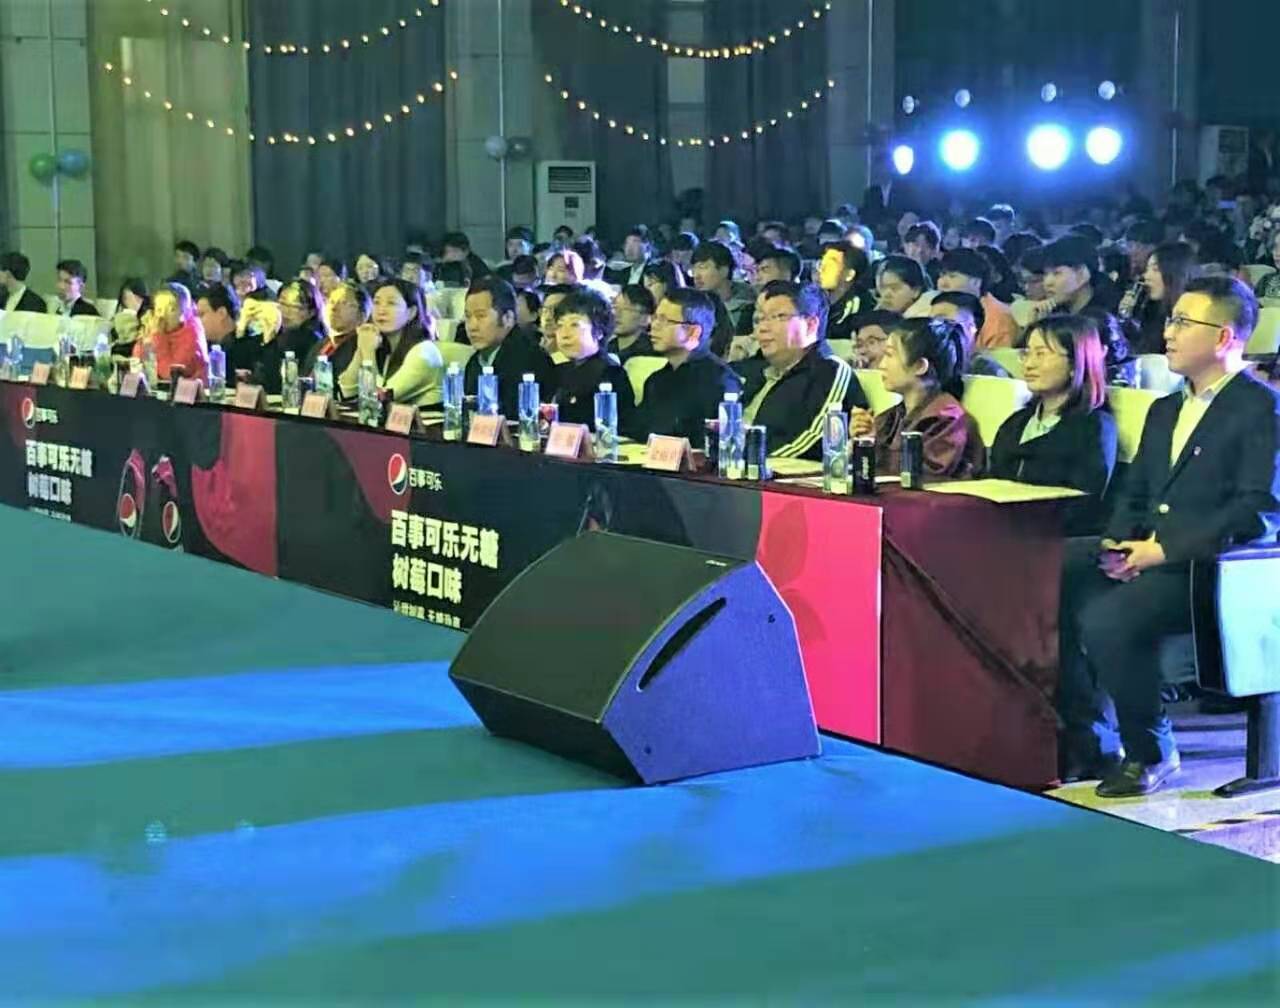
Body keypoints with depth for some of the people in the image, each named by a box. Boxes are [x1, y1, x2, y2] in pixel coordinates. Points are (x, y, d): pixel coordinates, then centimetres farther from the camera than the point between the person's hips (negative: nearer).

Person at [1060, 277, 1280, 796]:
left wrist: (1165, 550, -19)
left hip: (1209, 566, -8)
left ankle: (1149, 752, -10)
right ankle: (1088, 742, -5)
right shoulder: (1164, 410, 24)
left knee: (1107, 618, -32)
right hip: (1147, 557, 8)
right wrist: (1118, 544, 1)